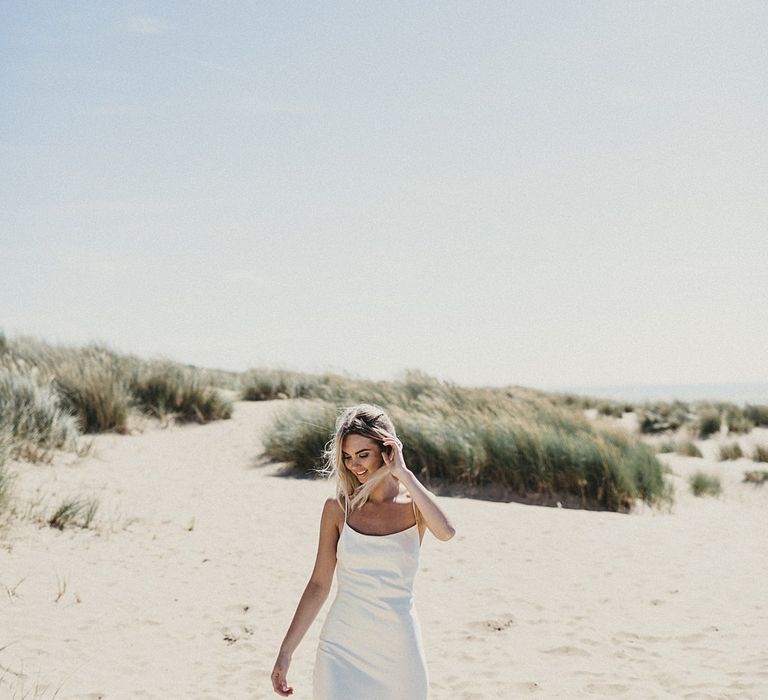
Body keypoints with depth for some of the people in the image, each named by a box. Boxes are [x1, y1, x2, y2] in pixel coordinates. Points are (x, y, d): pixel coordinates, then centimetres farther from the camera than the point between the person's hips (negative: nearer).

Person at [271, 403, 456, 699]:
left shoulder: (414, 504, -3)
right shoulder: (338, 508, -2)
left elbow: (445, 531, -27)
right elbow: (319, 584, 3)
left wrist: (403, 473, -20)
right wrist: (286, 651, 2)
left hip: (399, 649, 0)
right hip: (342, 648, 0)